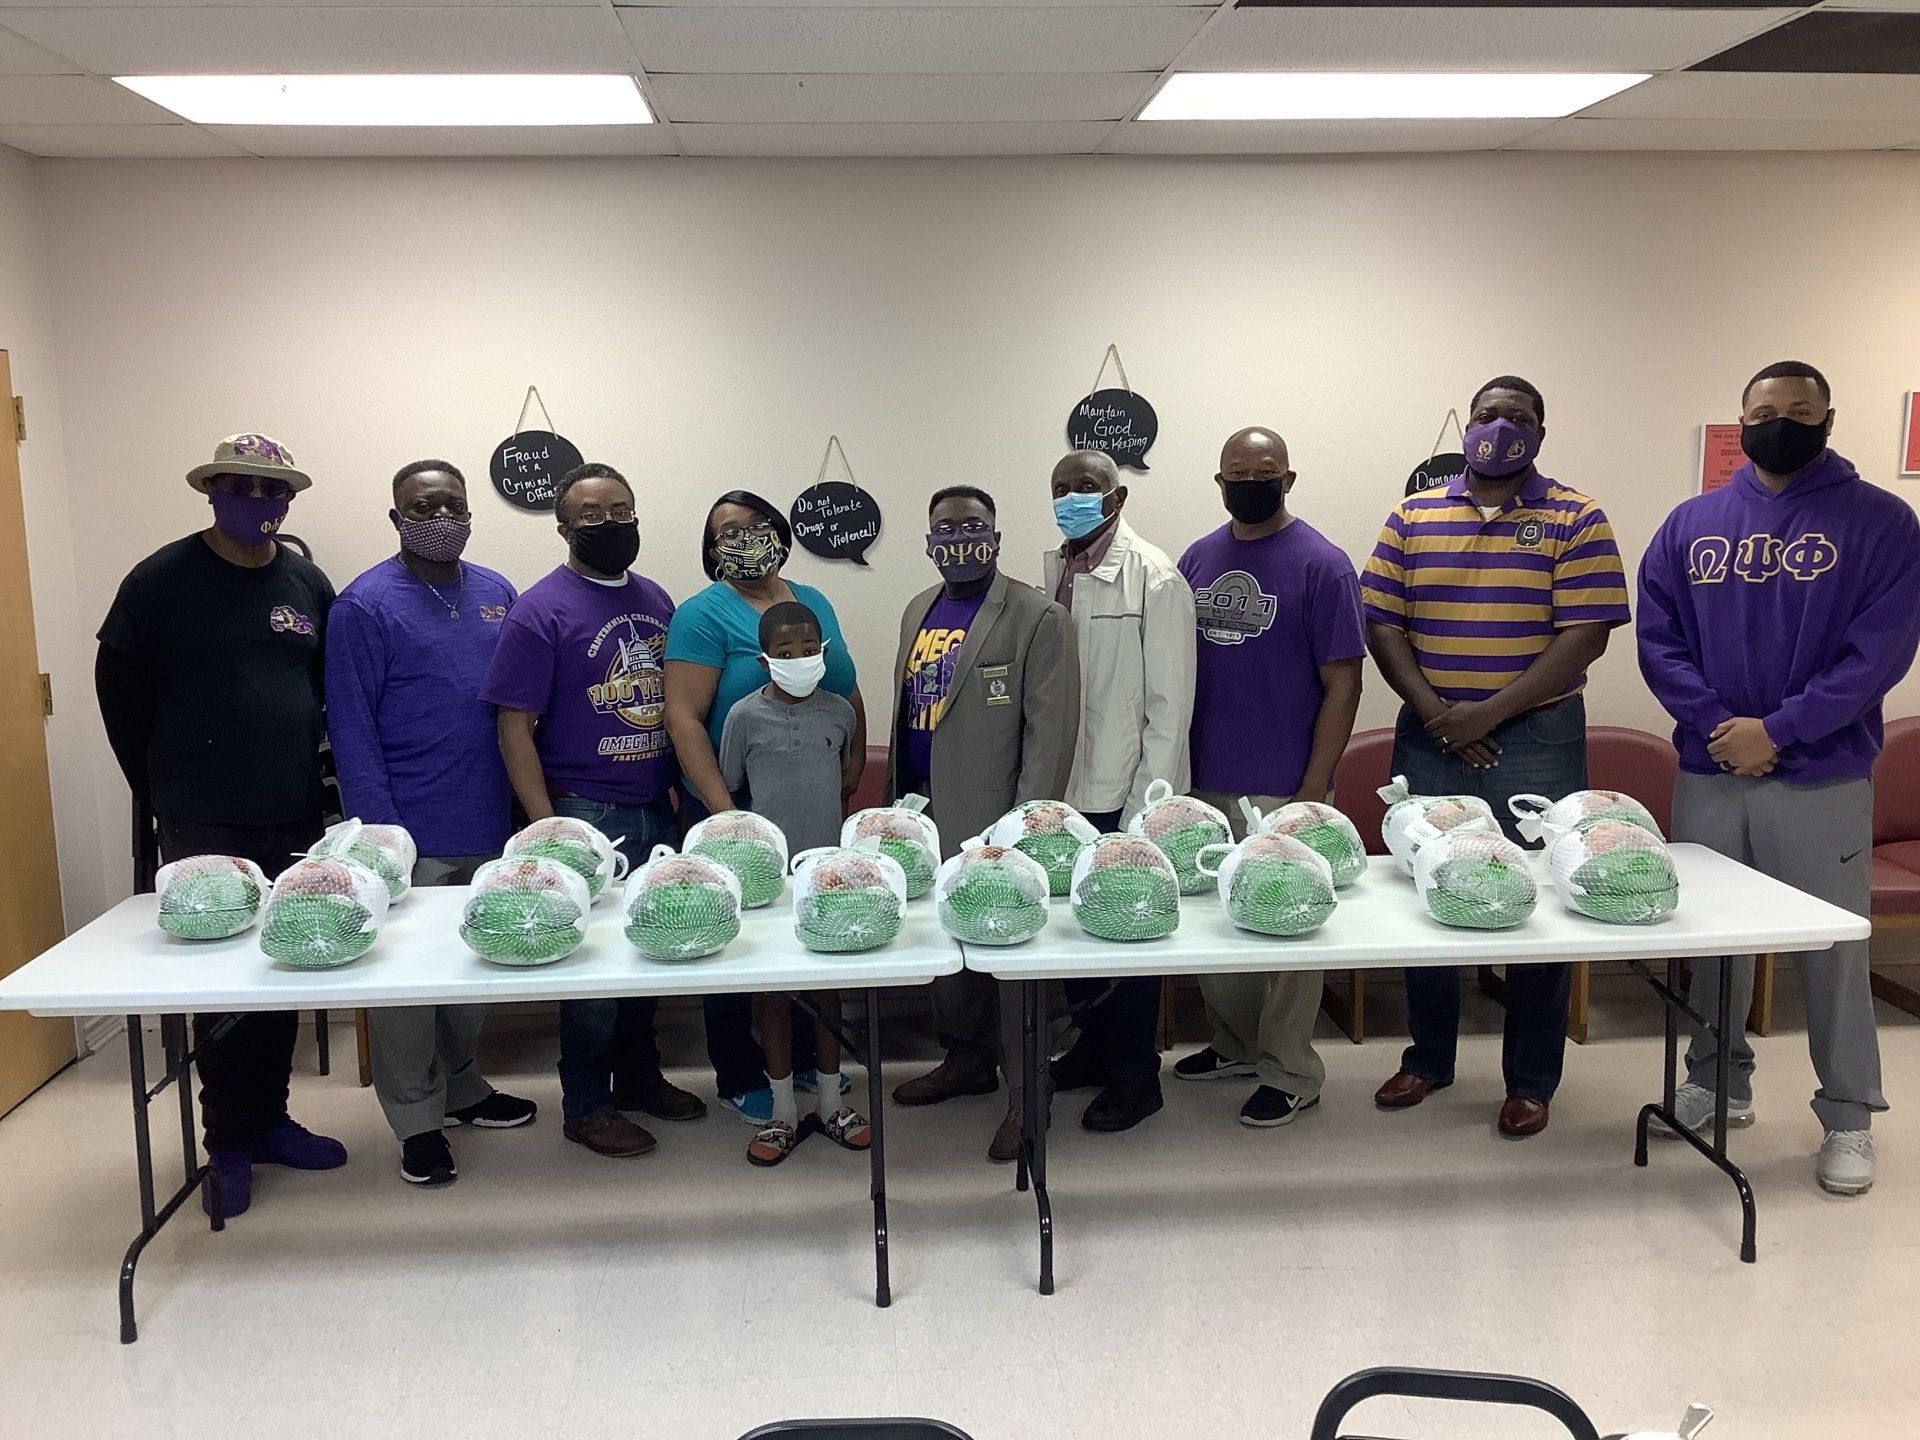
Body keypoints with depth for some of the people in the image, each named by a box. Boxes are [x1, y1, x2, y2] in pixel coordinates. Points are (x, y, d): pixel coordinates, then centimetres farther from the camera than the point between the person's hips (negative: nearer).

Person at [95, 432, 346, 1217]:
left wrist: (304, 767, 9)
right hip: (205, 828, -4)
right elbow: (121, 693, 0)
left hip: (295, 820, 4)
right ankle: (229, 1144, 14)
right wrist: (164, 794, 2)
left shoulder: (308, 584, 7)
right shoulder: (162, 580, -4)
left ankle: (269, 1119, 24)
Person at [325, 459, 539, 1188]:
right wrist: (379, 831, -16)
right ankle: (418, 1119, 18)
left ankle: (461, 1086, 35)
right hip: (412, 834, -5)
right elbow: (351, 731, -10)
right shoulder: (365, 605, -7)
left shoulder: (496, 594, 8)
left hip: (489, 825, 6)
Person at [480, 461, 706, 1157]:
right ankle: (587, 1106, 18)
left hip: (658, 811, 6)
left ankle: (639, 1077, 33)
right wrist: (548, 831, -16)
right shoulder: (540, 611, -10)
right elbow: (515, 728, -11)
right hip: (588, 814, -6)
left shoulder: (655, 600, 9)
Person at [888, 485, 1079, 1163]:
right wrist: (897, 801, 16)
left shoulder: (1037, 618, -9)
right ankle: (967, 1058, 35)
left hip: (993, 820, -7)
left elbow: (1050, 730, -13)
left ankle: (1026, 1092, 13)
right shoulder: (918, 610, 13)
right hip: (928, 815, 7)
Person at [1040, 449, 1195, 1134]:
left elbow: (1170, 703, -12)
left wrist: (1145, 808, -14)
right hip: (1063, 788, 6)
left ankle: (1134, 1076, 22)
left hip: (1122, 793, -5)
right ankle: (1095, 1044, 36)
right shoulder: (1051, 570, 6)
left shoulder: (1153, 578, -11)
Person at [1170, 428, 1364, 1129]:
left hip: (1283, 789, -5)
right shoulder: (1198, 559, 8)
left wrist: (1313, 791, -13)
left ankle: (1290, 1072, 20)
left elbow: (1343, 683, -9)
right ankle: (1235, 1046, 33)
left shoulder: (1321, 564, -7)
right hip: (1204, 782, 5)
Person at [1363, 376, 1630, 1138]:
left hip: (1536, 741, -2)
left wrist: (1490, 712, -15)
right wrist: (1435, 711, -11)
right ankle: (1427, 1058, 27)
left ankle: (1531, 1081, 19)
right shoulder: (1412, 518, 7)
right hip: (1427, 739, 3)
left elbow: (1585, 635, -9)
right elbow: (1383, 626, 2)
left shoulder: (1577, 521, 0)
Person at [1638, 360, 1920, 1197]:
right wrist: (1717, 724, -12)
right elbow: (1657, 639, 1)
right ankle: (1717, 1080, 30)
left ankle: (1848, 1118, 18)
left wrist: (1777, 729, -17)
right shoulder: (1691, 524, 7)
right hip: (1708, 775, 3)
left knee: (1833, 951, 4)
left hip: (1823, 780, -3)